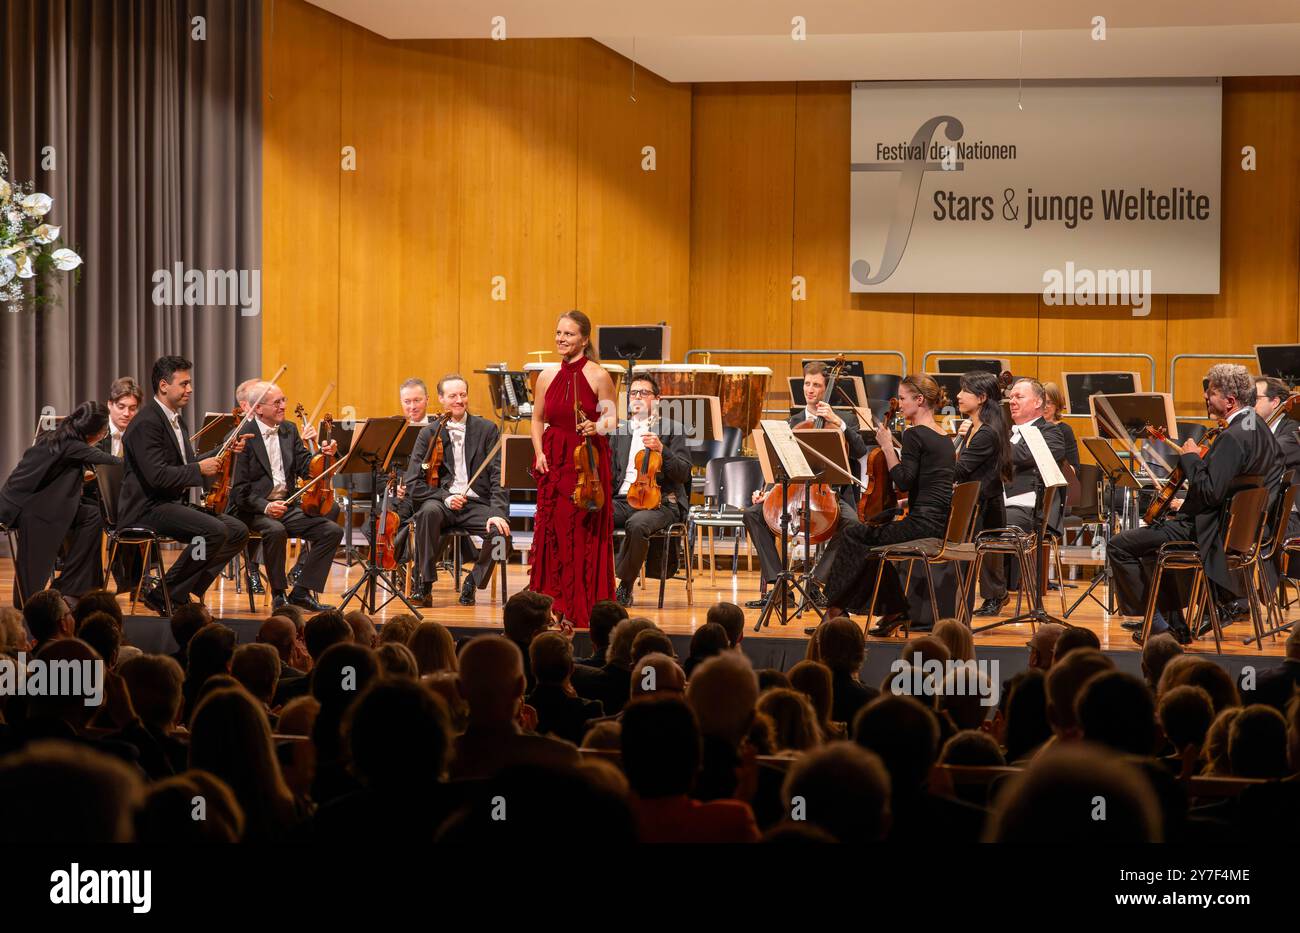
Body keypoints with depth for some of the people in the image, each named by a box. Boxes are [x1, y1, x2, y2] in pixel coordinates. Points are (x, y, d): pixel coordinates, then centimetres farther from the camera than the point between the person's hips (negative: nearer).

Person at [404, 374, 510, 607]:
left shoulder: (487, 430, 8)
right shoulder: (430, 434, 8)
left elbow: (499, 476, -1)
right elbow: (413, 483, 2)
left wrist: (498, 512, -17)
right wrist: (445, 497, -15)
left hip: (476, 504, 0)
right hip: (441, 502, 0)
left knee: (501, 533, -30)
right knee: (429, 511, -36)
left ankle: (473, 581, -1)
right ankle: (425, 585, -25)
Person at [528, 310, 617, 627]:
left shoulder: (598, 376, -5)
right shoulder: (547, 377, 7)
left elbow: (611, 419, 0)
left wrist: (598, 428, -21)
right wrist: (539, 452, 2)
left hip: (588, 460, -4)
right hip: (553, 461, 4)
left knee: (584, 533, -3)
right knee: (551, 532, 2)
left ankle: (583, 607, 3)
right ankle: (554, 604, 9)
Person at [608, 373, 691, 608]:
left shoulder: (672, 430, 8)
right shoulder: (620, 432, 22)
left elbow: (684, 474, -1)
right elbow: (611, 474, 21)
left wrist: (661, 450, -16)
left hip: (660, 502, -4)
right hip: (624, 500, 4)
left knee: (637, 525, -38)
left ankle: (625, 587, -20)